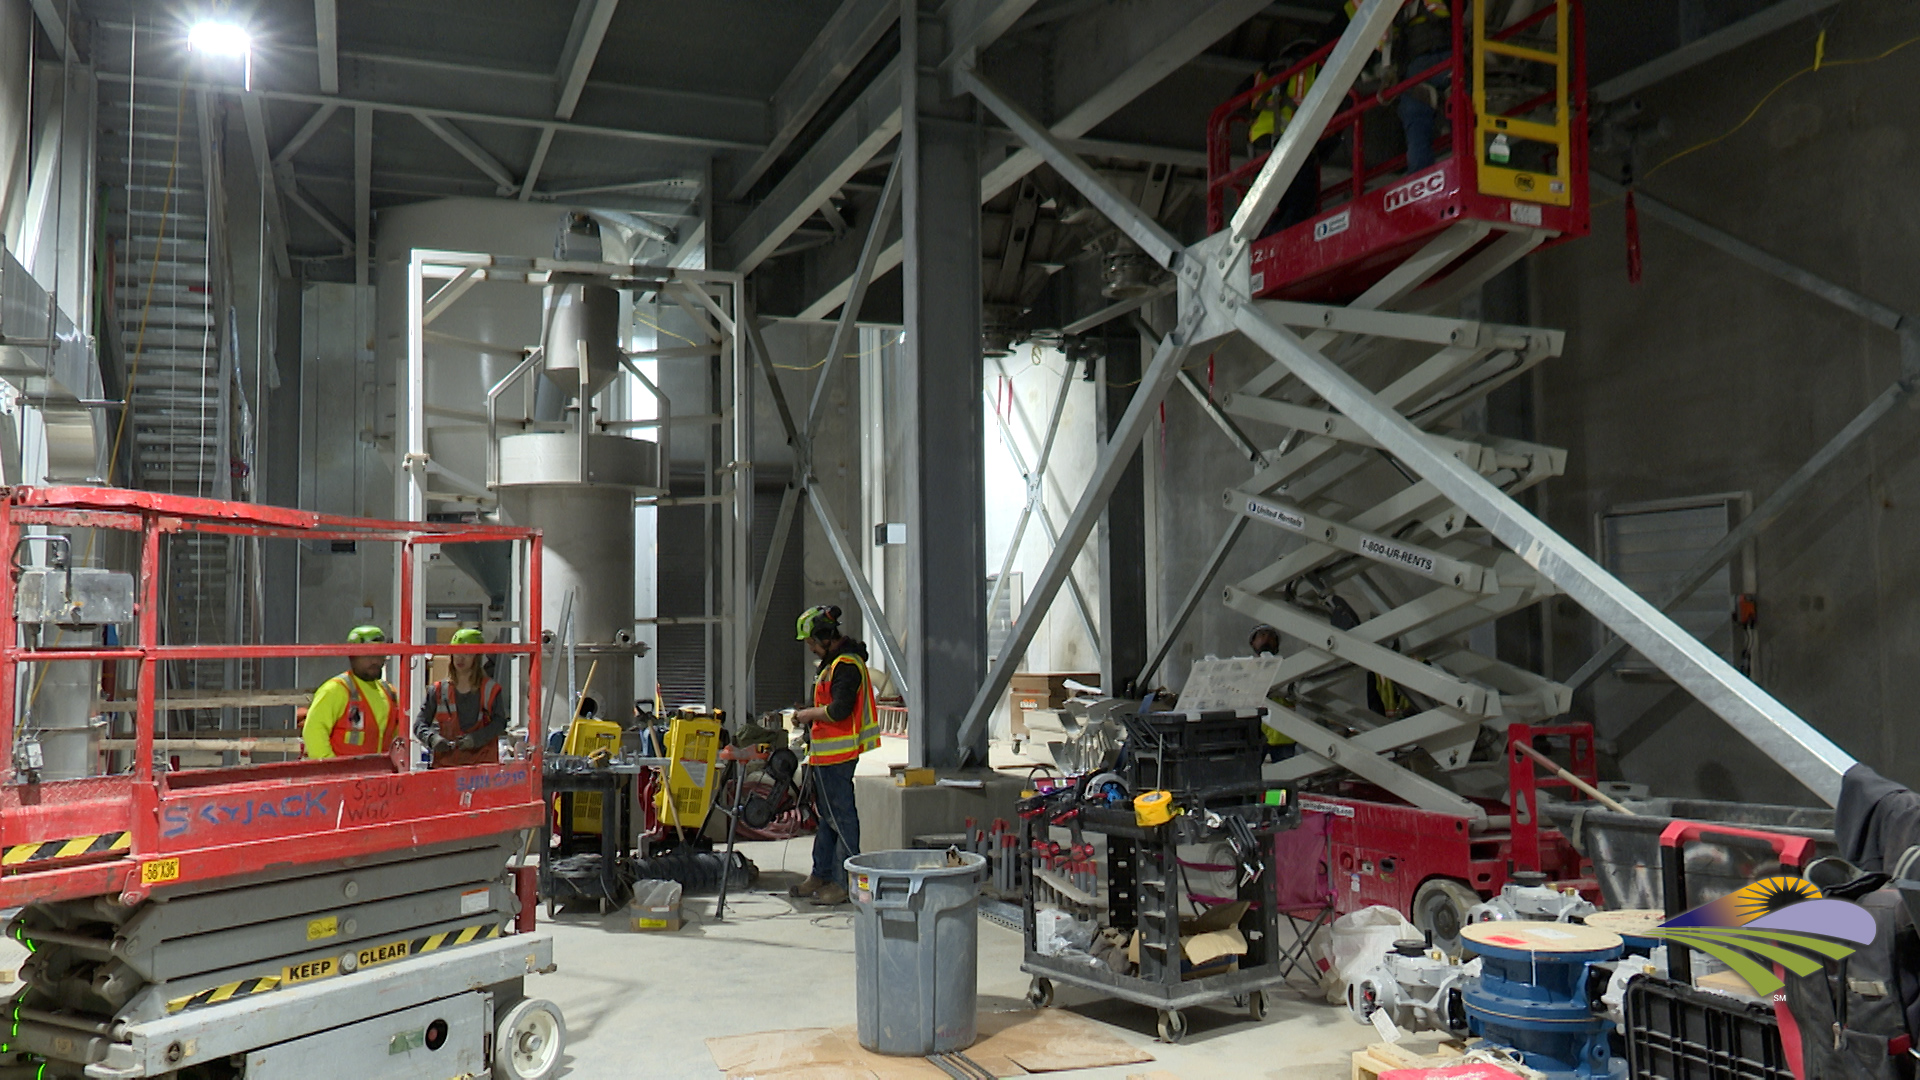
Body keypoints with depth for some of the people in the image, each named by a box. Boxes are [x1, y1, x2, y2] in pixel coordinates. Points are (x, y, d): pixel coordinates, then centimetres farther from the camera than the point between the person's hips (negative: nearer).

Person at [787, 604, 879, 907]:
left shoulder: (846, 665, -17)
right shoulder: (834, 662, 17)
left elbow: (839, 711, -25)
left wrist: (810, 714, -11)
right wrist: (810, 717, 13)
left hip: (838, 754, -11)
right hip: (828, 753, 11)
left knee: (841, 817, -5)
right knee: (827, 815, 17)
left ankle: (844, 882, 0)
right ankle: (821, 876, 26)